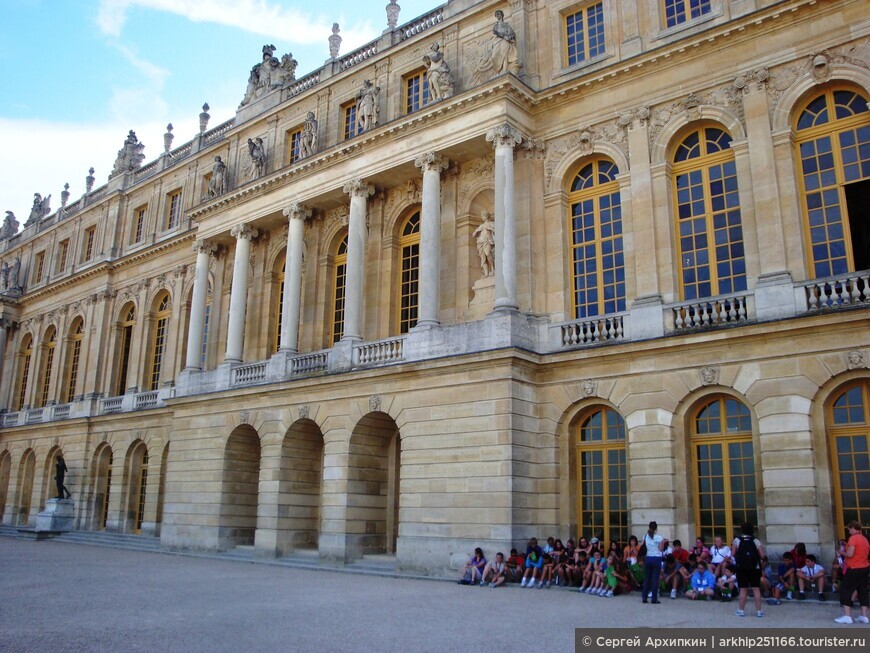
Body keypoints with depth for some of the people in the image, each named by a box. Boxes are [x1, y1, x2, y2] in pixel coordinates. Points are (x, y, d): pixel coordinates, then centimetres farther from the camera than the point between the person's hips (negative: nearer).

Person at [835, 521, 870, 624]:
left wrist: (843, 553, -3)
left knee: (845, 590, -2)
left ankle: (847, 616, -7)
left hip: (854, 569, -8)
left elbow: (850, 554, -24)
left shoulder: (853, 538, -16)